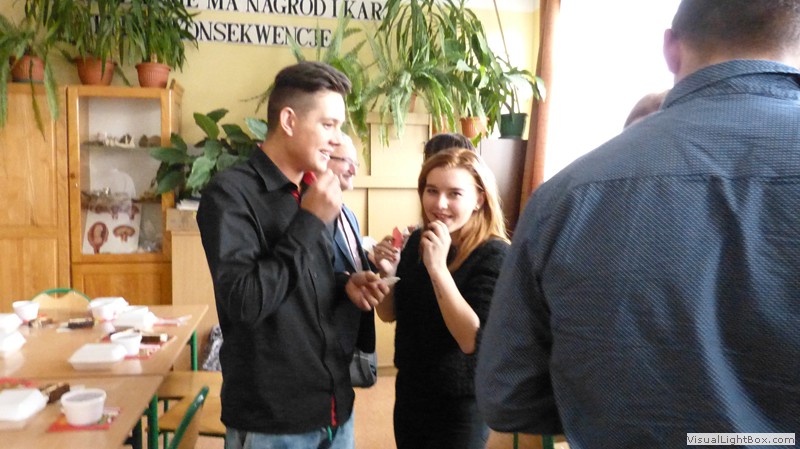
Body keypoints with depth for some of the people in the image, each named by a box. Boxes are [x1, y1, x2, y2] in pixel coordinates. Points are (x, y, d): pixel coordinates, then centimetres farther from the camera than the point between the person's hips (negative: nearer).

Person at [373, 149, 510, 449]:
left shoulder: (494, 254, -19)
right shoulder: (416, 241, -3)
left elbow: (473, 340, -27)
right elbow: (390, 314, 6)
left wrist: (437, 267, -31)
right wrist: (387, 273, -13)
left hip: (460, 405, -6)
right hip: (409, 390, 6)